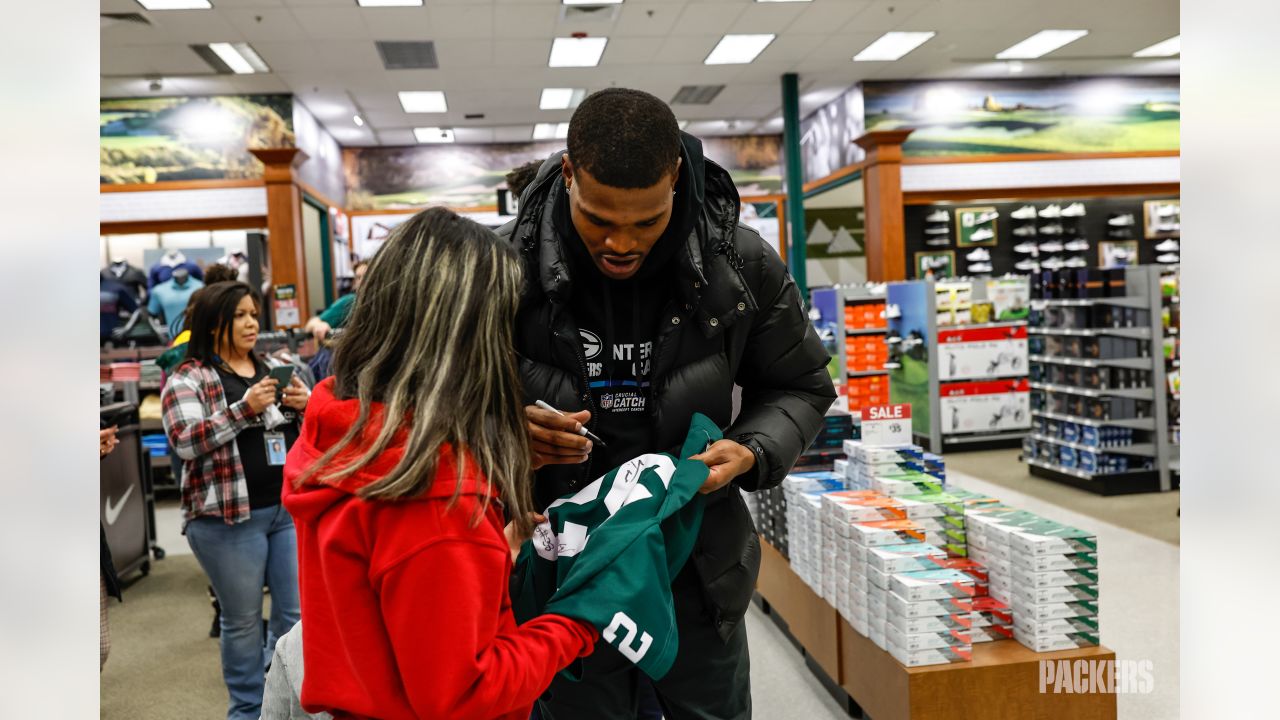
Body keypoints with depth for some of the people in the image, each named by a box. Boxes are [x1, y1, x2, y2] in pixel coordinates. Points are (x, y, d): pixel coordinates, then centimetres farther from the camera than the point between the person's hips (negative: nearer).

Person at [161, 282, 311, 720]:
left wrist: (305, 407, -7)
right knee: (243, 620, 7)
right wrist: (244, 408, -25)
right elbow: (185, 441, -17)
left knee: (296, 613, 10)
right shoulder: (188, 378, -3)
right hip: (229, 518, -5)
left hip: (290, 509, 5)